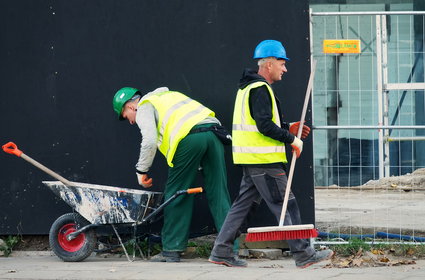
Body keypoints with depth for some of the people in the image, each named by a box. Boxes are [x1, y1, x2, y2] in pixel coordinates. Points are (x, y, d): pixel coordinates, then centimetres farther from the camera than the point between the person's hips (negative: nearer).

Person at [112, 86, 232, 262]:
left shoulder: (144, 107, 13)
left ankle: (172, 249, 9)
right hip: (214, 132, 7)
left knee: (176, 195, 5)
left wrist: (141, 170, 7)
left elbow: (150, 141, -5)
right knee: (218, 193, 5)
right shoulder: (167, 96, 37)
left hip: (189, 138, -7)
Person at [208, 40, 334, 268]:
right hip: (264, 162, -10)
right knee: (286, 206, -5)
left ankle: (221, 251, 11)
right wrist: (292, 140, -15)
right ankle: (303, 254, -2)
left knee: (243, 203, 12)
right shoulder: (260, 89, -15)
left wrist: (288, 128, 16)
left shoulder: (249, 87, 19)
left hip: (251, 160, 10)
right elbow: (265, 125, -23)